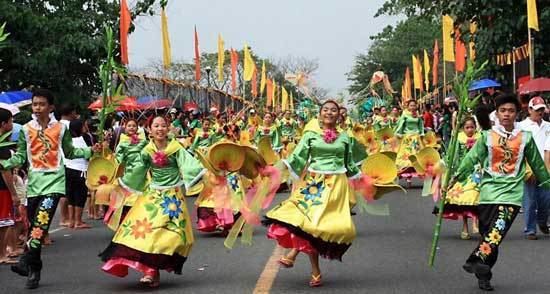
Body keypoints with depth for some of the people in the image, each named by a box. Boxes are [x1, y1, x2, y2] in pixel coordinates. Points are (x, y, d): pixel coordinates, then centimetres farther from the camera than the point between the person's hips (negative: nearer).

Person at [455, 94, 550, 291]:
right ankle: (484, 274, 11)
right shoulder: (487, 136, 4)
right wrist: (457, 177, -12)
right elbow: (472, 158, -2)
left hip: (512, 192, 0)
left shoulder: (525, 138, 6)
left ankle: (478, 260, -29)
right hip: (489, 191, 1)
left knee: (497, 230, -21)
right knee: (488, 233, 4)